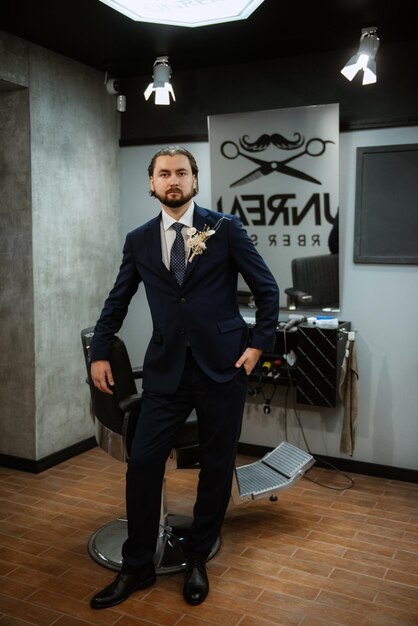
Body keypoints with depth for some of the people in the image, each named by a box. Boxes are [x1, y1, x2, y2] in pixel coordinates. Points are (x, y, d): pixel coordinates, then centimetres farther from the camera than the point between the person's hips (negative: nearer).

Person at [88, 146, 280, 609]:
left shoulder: (225, 228, -1)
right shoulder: (139, 240, 7)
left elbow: (267, 289, 3)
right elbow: (117, 301, 16)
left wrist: (258, 344, -3)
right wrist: (99, 353, 11)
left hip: (222, 368, -1)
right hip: (166, 370, 2)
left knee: (216, 468, 9)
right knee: (142, 463, 0)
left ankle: (197, 561, 30)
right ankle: (136, 568, 20)